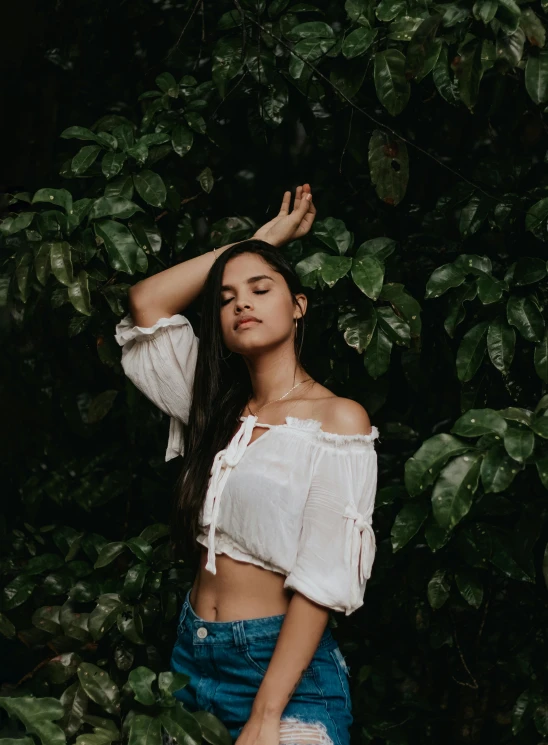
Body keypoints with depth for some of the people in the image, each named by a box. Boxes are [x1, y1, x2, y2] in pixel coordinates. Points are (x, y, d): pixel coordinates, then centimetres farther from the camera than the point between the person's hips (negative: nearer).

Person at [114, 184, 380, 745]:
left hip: (282, 664, -6)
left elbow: (323, 580, -16)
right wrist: (265, 236, 8)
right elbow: (146, 301, 8)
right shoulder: (221, 408, 7)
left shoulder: (338, 419, -11)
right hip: (193, 656, 6)